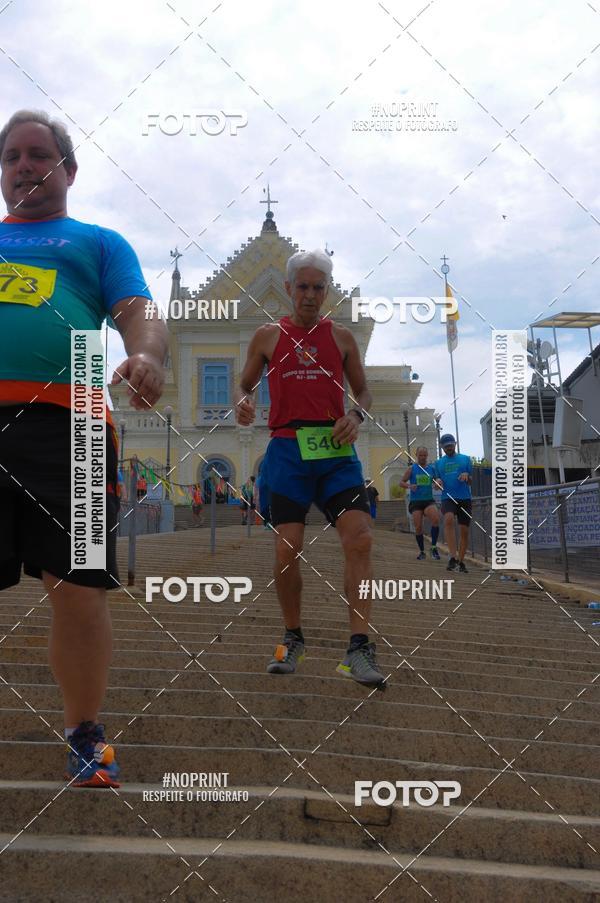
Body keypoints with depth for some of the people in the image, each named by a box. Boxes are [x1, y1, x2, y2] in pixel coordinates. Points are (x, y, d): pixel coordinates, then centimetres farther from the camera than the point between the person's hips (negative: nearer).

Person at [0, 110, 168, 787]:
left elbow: (138, 315, 4)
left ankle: (83, 733, 12)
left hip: (62, 426, -2)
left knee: (78, 591, -4)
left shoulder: (98, 243, 20)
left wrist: (146, 356, -19)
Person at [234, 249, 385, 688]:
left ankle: (359, 649, -11)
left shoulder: (341, 336, 11)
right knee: (287, 550, -3)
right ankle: (293, 640, 18)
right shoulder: (269, 335, 10)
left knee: (360, 539, -14)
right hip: (288, 450, 0)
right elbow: (245, 384, 17)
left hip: (336, 451, 1)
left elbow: (364, 391, 16)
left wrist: (357, 415, -6)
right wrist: (243, 401, -7)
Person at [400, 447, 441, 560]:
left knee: (436, 519, -24)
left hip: (429, 500, 1)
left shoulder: (432, 468, 7)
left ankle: (434, 547, -10)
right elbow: (401, 482, 6)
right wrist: (409, 486, -14)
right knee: (418, 527, -5)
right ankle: (422, 551, 13)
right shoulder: (411, 469, 3)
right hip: (415, 501, -1)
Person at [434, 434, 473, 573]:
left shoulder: (465, 459, 9)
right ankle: (453, 556, -32)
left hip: (464, 498, 1)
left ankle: (461, 561, 18)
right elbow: (437, 486, 18)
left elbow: (470, 482, 10)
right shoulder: (438, 463, 13)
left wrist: (467, 476, -12)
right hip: (447, 498, -1)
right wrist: (438, 482, -5)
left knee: (464, 530, 1)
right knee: (448, 519, -30)